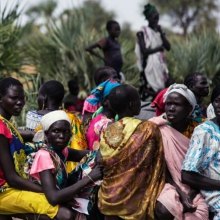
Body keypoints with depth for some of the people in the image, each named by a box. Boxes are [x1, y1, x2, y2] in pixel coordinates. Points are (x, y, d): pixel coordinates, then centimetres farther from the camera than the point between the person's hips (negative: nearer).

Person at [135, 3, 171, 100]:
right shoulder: (142, 32, -4)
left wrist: (161, 33, -4)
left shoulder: (159, 30, 14)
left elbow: (168, 47, 6)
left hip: (160, 65, 6)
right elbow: (144, 51, -12)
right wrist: (159, 48, -6)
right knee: (150, 91, -14)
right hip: (149, 65, -6)